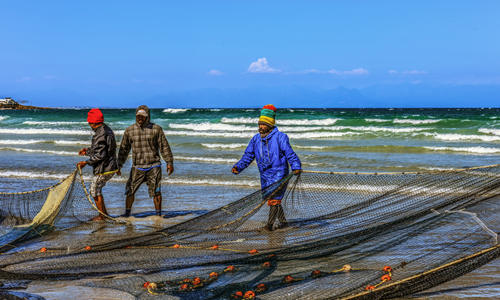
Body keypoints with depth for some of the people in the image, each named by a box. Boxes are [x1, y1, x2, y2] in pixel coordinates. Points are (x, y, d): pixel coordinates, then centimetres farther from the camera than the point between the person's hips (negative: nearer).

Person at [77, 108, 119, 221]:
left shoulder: (100, 135, -22)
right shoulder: (107, 130, 11)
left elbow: (100, 155, -24)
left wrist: (86, 162, -18)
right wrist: (87, 151, 24)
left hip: (104, 169, -10)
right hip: (111, 167, 10)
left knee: (95, 191, 5)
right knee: (97, 189, 21)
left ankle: (102, 215, 14)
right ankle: (104, 214, 26)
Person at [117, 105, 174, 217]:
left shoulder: (156, 129, -1)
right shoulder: (129, 130, 4)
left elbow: (164, 147, 2)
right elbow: (124, 149, 11)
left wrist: (169, 162, -2)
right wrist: (119, 165, 10)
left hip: (153, 166, -2)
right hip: (137, 168, 2)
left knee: (156, 192, 0)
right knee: (130, 191, -1)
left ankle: (158, 214, 11)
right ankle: (127, 213, 11)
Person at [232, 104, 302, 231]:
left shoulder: (280, 137, -8)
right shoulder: (256, 139, 8)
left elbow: (290, 154, -10)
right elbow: (248, 156, 9)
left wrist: (296, 167, -25)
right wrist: (238, 167, -5)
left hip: (279, 174, -6)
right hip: (265, 176, 6)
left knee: (274, 199, -14)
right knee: (270, 200, 11)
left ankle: (270, 224, -11)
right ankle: (283, 222, 26)